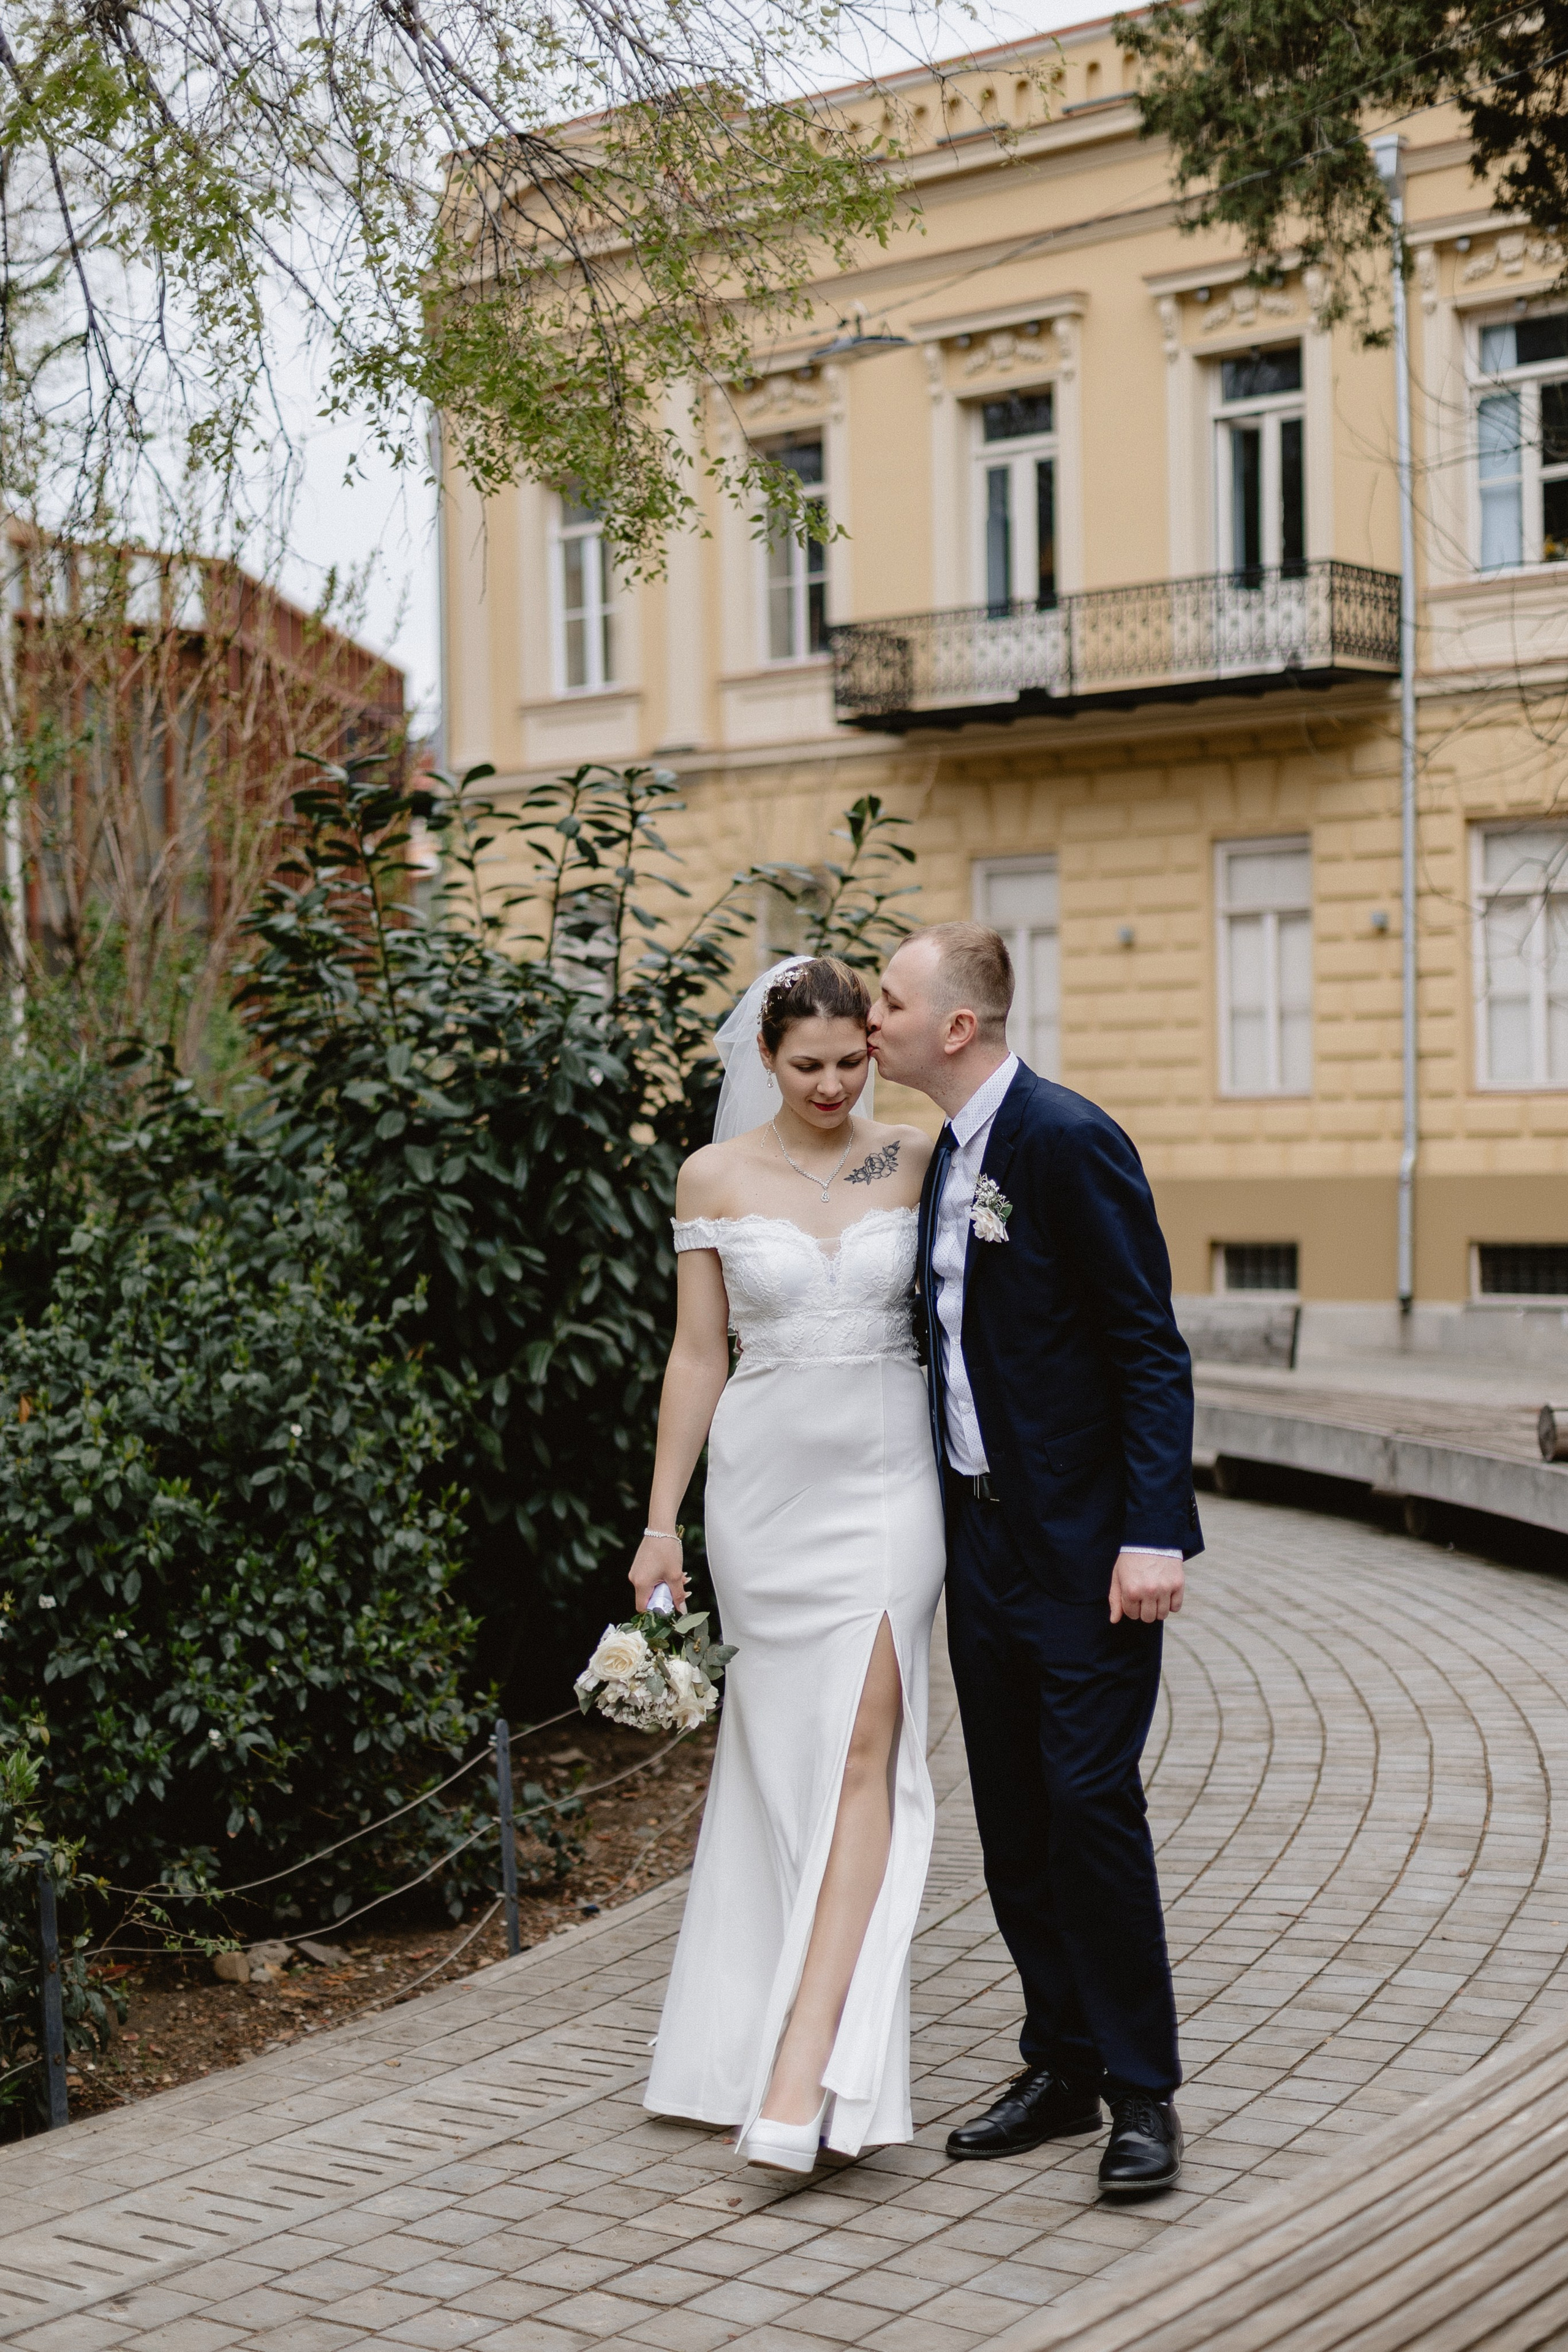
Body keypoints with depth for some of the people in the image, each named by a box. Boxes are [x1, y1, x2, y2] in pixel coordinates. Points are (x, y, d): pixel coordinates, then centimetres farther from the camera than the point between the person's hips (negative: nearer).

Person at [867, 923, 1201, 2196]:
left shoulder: (1069, 1141, -14)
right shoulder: (945, 1157, 12)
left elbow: (1151, 1350, -16)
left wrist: (1153, 1535, -21)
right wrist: (945, 1511, 16)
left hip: (1085, 1548, -8)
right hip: (986, 1538, 9)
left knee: (1090, 1803, -7)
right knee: (1013, 1820, 12)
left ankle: (1144, 2093, 5)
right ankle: (1063, 2068, 23)